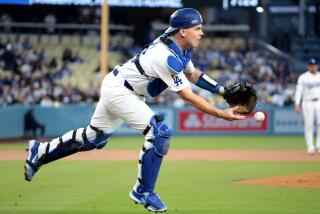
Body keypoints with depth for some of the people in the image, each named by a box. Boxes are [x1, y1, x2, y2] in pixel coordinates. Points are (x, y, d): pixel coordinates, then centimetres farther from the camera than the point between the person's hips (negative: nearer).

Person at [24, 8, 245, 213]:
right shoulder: (168, 57, -30)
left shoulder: (182, 47, 0)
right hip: (119, 91, -10)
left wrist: (222, 90, 6)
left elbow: (192, 74, 16)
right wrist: (221, 114, -29)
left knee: (94, 138, 20)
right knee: (160, 132, -19)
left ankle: (41, 151, 33)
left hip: (117, 88, 10)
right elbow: (187, 96, -28)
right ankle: (143, 192, -7)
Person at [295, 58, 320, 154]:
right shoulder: (303, 77, -2)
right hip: (307, 103, -2)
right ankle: (310, 147, 4)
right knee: (309, 125, -2)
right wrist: (297, 104, -15)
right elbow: (299, 91, -5)